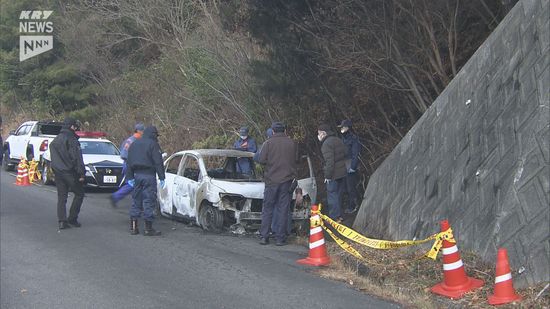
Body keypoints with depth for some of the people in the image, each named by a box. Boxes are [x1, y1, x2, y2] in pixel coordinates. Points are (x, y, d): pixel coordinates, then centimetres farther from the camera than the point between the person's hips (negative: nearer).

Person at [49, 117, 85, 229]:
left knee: (61, 197, 8)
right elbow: (77, 157, -16)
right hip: (70, 172, -7)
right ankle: (72, 219, 3)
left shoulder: (54, 141, 17)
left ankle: (62, 221, 0)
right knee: (79, 193, 5)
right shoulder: (71, 139, -11)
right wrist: (81, 173, -15)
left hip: (58, 172, 7)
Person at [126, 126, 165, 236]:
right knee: (149, 202, -4)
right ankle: (148, 228, -4)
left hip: (137, 175, 7)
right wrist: (162, 178, -10)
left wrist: (130, 177, 20)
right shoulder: (153, 144, -6)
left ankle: (133, 227, 11)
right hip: (149, 175, -6)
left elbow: (129, 162, 18)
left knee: (136, 200, 12)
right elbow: (158, 162, -11)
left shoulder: (134, 144, 16)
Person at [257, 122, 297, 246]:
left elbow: (262, 160, -7)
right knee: (283, 209, 4)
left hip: (272, 180, -1)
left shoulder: (268, 143, -5)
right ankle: (280, 238, 3)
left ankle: (264, 236, 7)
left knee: (267, 209, 8)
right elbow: (294, 161, 10)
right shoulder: (291, 143, 2)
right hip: (287, 180, 1)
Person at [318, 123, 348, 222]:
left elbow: (329, 161, -22)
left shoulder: (326, 144, -17)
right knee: (338, 194, 17)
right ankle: (339, 215, 24)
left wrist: (327, 175, -18)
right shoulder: (338, 140, 12)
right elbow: (346, 154, 18)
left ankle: (335, 217, -3)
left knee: (332, 194, -2)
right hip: (342, 173, 9)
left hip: (333, 174, -9)